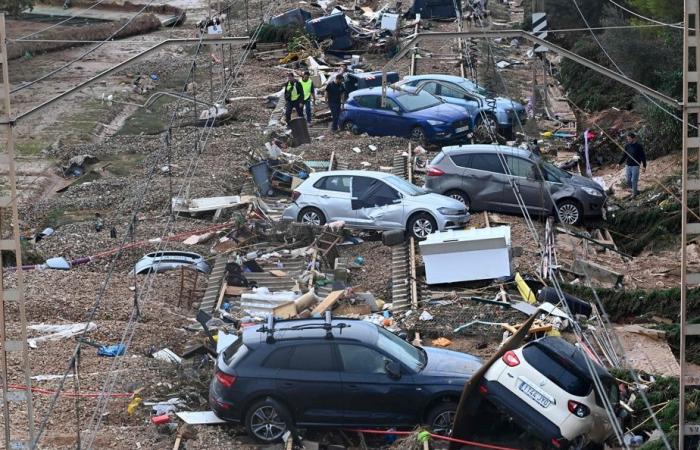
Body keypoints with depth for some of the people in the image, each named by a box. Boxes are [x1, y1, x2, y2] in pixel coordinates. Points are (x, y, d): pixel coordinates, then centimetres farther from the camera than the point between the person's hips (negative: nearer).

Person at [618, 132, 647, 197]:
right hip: (628, 166, 5)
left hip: (635, 166, -5)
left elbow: (643, 156, -6)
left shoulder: (638, 146, -9)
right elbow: (624, 156, 14)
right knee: (628, 182, 8)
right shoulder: (627, 146, 5)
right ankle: (635, 191, 28)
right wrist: (620, 163, 6)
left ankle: (634, 193, 8)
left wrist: (644, 165, -11)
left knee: (634, 181, -6)